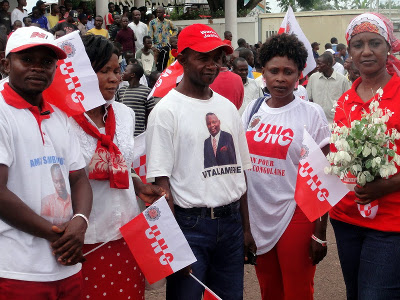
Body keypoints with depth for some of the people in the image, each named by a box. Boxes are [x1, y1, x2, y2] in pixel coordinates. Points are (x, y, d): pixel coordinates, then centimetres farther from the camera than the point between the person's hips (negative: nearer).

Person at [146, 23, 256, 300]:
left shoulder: (228, 108, 11)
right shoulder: (167, 111, -8)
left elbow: (239, 171, 14)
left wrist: (246, 228, 12)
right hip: (190, 224, -5)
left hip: (231, 223, 6)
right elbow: (161, 180, -12)